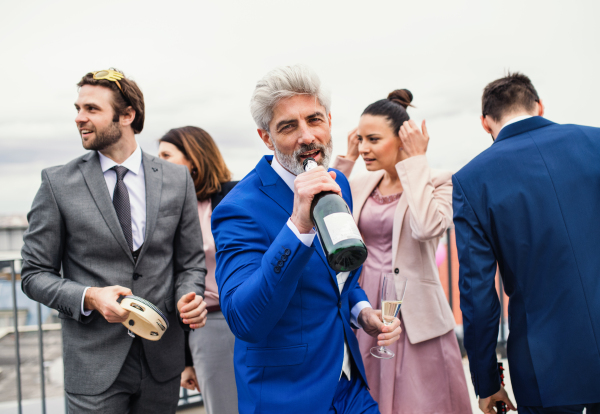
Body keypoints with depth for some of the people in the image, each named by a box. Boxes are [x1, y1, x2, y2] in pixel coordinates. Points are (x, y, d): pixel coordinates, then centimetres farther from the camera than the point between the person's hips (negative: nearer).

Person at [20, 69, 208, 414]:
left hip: (163, 359, 2)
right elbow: (35, 274, 0)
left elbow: (191, 262, 9)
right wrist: (89, 298, -16)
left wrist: (189, 297, -12)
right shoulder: (58, 183, -2)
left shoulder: (177, 179, 2)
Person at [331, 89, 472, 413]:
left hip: (414, 317, -4)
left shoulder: (438, 182, -6)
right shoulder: (361, 184, 9)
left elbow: (426, 227, -24)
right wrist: (345, 159, 1)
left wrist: (417, 161, -16)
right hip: (366, 313, 5)